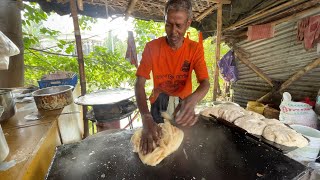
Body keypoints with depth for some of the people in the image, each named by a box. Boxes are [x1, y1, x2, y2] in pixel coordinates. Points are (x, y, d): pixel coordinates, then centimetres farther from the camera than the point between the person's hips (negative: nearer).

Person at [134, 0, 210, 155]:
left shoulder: (195, 49, -13)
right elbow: (139, 84, -23)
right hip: (159, 103, 0)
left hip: (184, 103, 1)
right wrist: (146, 118, -38)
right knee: (157, 140, 17)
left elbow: (205, 83, -20)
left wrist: (192, 100, -44)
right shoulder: (152, 47, -17)